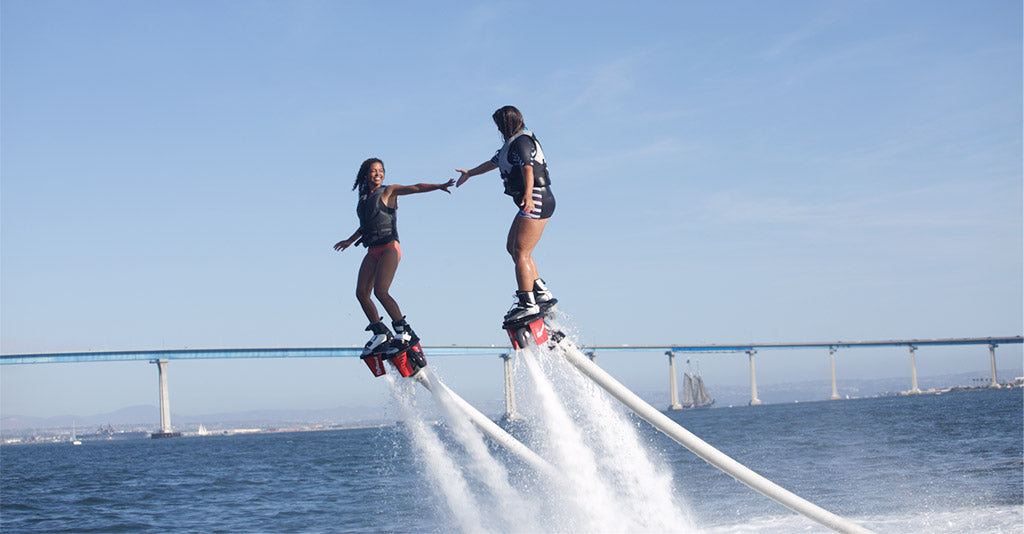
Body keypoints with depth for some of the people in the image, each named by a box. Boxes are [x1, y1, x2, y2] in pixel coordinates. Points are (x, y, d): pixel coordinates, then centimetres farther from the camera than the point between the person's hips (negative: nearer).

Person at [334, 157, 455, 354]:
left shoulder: (388, 192, 1)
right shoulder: (364, 198, 18)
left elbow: (416, 188, -13)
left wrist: (439, 186, -28)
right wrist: (350, 241, 48)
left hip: (389, 247, -6)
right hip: (372, 251, 6)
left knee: (380, 291, -22)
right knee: (361, 292, -7)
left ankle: (404, 333, -16)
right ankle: (380, 333, 7)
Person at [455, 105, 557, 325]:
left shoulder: (522, 142, -12)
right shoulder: (512, 143, 20)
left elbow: (528, 169, -30)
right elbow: (494, 162, 36)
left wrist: (528, 195, -46)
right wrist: (470, 173, 49)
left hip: (536, 202, -11)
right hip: (531, 205, 11)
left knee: (520, 253, -13)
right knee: (512, 247, 14)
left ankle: (527, 304, -14)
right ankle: (542, 293, 12)